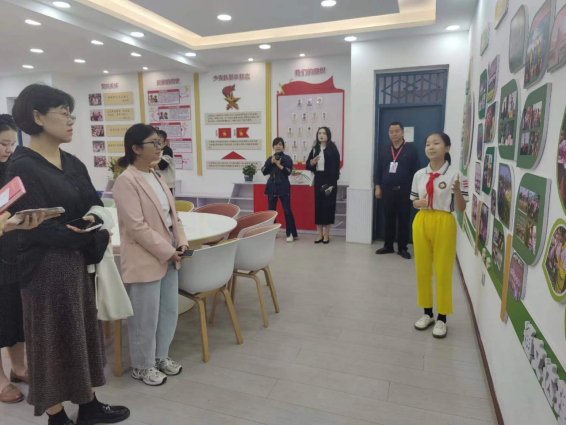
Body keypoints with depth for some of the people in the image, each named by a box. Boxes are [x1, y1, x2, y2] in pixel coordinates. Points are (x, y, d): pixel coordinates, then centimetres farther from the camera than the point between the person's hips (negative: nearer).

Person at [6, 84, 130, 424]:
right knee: (54, 339, 7)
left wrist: (100, 231, -14)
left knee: (82, 332, 17)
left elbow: (95, 207, 7)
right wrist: (87, 233, -13)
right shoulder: (23, 167, -15)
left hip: (79, 262, 8)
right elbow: (35, 227, -20)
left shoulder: (72, 163, 8)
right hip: (47, 267, -7)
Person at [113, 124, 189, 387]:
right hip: (145, 260, -8)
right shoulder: (127, 181, -16)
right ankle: (142, 366, 28)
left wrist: (181, 242, 0)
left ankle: (160, 356, 37)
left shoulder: (155, 177, 11)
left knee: (169, 311, 18)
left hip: (168, 256, 9)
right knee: (146, 317, 7)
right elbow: (136, 226, -21)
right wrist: (167, 251, -17)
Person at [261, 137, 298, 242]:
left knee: (287, 210, -6)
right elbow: (264, 172, 2)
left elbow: (289, 172, -13)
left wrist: (278, 164, -18)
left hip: (283, 187, -5)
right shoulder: (270, 158, 11)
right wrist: (271, 162, -8)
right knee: (271, 210, 9)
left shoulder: (287, 158, -1)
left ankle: (291, 234, -2)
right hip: (272, 187, 5)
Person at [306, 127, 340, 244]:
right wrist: (311, 164, -11)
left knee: (328, 206, -1)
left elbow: (336, 168, -9)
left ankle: (326, 235, 8)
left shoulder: (333, 149, -4)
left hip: (329, 181, -5)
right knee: (318, 206, 5)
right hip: (318, 180, 5)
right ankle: (320, 235, 14)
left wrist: (332, 184, -17)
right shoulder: (315, 149, 10)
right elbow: (307, 166, 13)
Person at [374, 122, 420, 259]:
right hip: (387, 190, 2)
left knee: (404, 220, 4)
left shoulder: (411, 149, 0)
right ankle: (388, 246, 20)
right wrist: (377, 187, 2)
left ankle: (402, 248, 13)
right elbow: (378, 170, 8)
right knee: (389, 219, 10)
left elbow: (415, 170, -1)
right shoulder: (383, 150, 8)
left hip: (405, 190, -2)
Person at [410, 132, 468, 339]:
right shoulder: (419, 174, 4)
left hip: (444, 224, -4)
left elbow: (461, 208, -7)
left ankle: (442, 318, 20)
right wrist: (419, 202, -10)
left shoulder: (455, 175, -8)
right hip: (421, 222, 4)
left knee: (443, 272, 5)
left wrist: (457, 191, -26)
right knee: (422, 270, 11)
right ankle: (427, 313, 28)